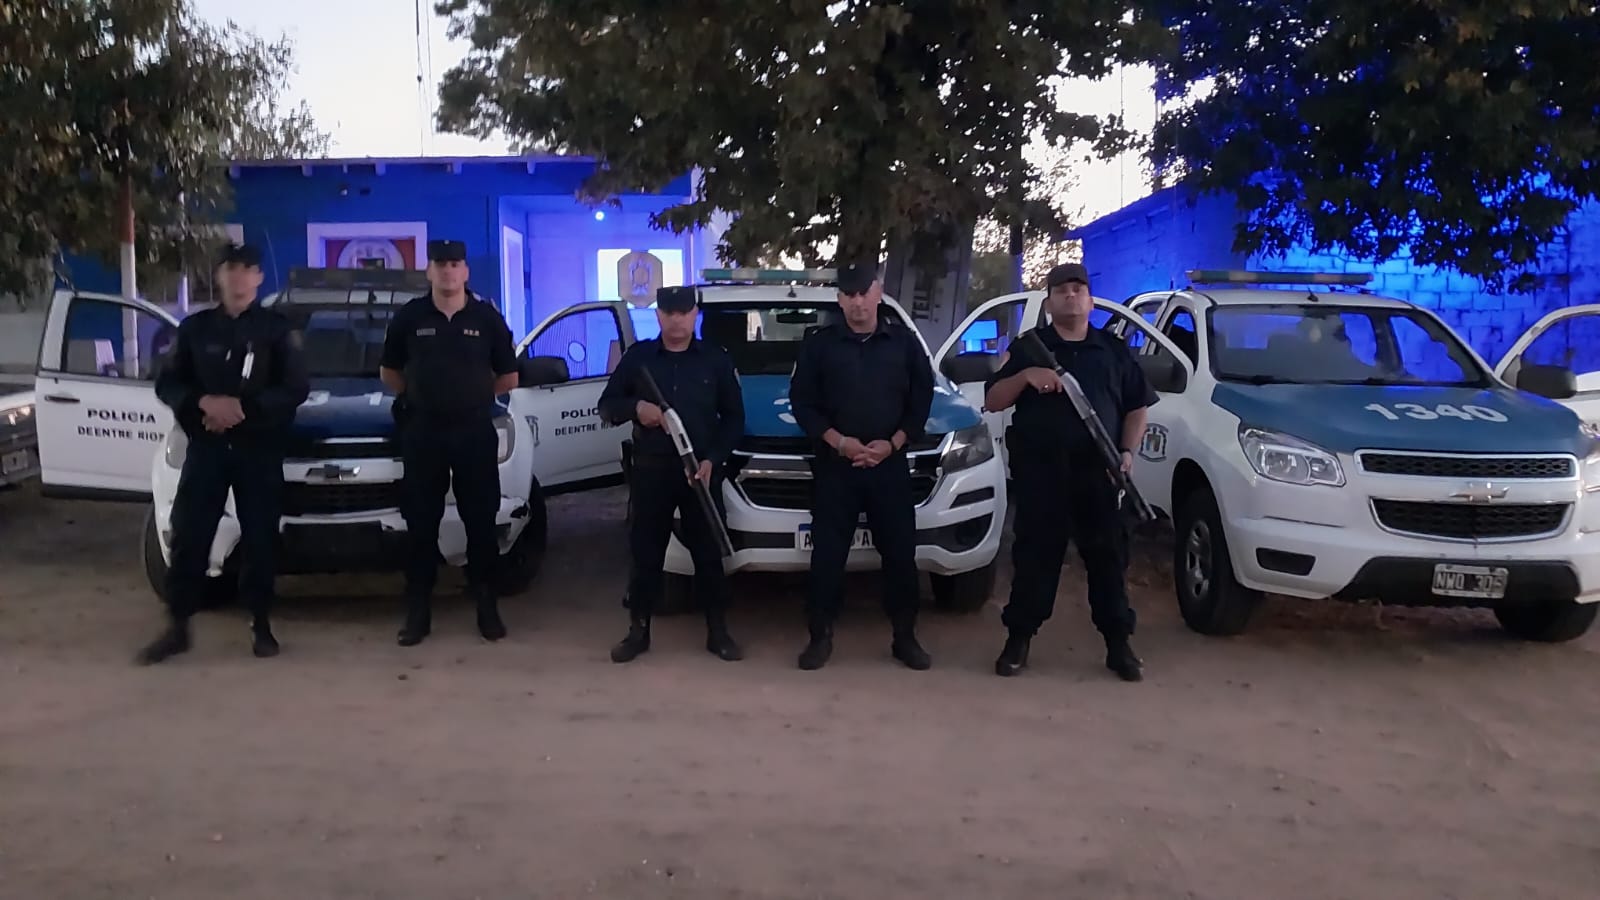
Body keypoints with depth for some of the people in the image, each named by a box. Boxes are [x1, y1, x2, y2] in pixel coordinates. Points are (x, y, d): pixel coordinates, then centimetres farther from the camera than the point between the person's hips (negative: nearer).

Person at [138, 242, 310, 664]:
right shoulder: (195, 327, 9)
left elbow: (296, 389, -6)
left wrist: (243, 407, -18)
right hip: (205, 447, 2)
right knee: (188, 535, 0)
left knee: (260, 538, 2)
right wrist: (203, 403, -14)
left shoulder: (278, 328, 1)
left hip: (260, 449, -2)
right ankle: (177, 626, 9)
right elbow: (166, 384, 7)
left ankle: (261, 625, 14)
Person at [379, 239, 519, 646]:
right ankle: (418, 611, 12)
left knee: (481, 521, 5)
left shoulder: (487, 317, 1)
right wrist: (420, 397, 10)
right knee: (421, 523, 4)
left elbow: (509, 377, 9)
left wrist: (474, 396, 9)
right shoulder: (409, 316, 2)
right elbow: (389, 371, 14)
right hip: (422, 432, 1)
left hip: (475, 431, 0)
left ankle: (487, 605, 14)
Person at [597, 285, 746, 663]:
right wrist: (636, 407, -13)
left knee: (708, 552, 4)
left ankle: (717, 632, 14)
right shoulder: (637, 357, 7)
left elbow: (734, 417, 7)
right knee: (644, 551, 4)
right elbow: (606, 405, 9)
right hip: (650, 470, 0)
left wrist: (713, 459, -8)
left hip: (702, 469, 0)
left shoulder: (717, 359, 7)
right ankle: (638, 630, 15)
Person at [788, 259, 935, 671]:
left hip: (891, 464, 1)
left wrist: (893, 442, -9)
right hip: (834, 465, -1)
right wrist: (839, 441, -12)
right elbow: (802, 402, 1)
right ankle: (820, 636, 12)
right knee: (828, 554, 1)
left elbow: (922, 399, 6)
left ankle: (905, 637, 16)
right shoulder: (819, 344, 4)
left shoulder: (904, 342, 7)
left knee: (900, 552, 3)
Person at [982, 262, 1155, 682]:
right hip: (1040, 472, -1)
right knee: (1034, 555, 2)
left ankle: (1119, 644, 12)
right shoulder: (1027, 347, 8)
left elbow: (1137, 407, 14)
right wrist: (1026, 376, -14)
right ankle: (1018, 639, 12)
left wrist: (1127, 451, -3)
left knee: (1108, 556, 4)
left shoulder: (1115, 350, 13)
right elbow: (992, 402, 3)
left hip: (1098, 473, 1)